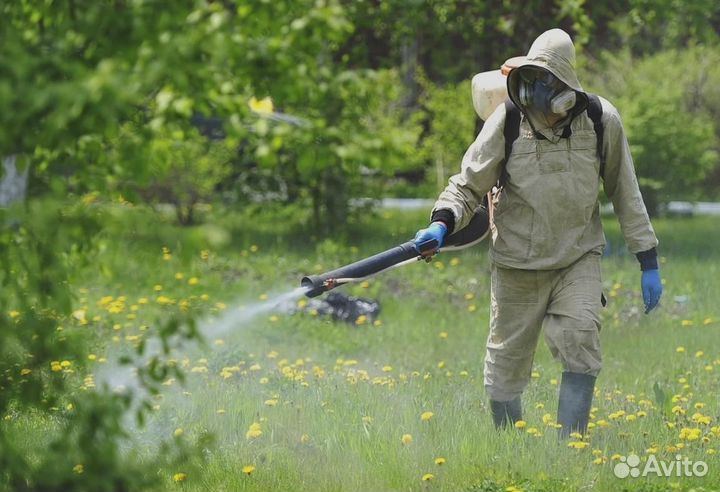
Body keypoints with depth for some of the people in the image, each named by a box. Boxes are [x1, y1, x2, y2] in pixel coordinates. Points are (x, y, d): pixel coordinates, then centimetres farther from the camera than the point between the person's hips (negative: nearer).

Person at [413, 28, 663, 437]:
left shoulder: (601, 121, -9)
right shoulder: (508, 121, -13)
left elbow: (625, 192, 3)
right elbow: (469, 184, -5)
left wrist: (648, 260, 5)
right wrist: (443, 223, -26)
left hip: (579, 258, 0)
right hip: (517, 262, 0)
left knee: (581, 343, -20)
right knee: (506, 365, 6)